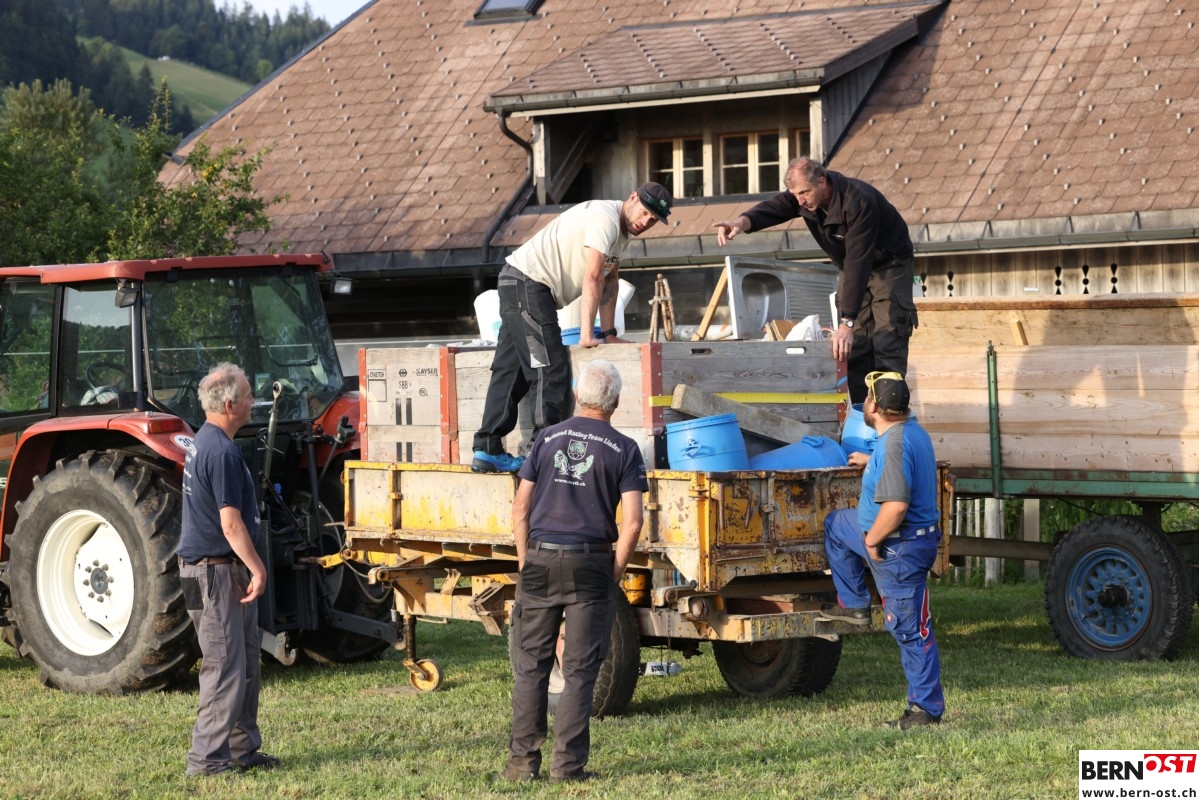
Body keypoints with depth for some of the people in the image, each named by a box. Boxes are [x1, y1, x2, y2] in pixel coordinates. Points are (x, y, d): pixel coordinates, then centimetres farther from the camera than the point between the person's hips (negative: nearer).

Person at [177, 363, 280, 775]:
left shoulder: (204, 443, 13)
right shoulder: (222, 452, -20)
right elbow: (231, 523, -22)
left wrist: (250, 569, 25)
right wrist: (257, 569, -17)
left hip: (225, 571, 10)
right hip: (215, 570, -10)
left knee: (245, 662, 15)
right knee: (225, 666, -7)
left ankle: (242, 748, 21)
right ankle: (207, 757, -4)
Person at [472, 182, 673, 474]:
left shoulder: (624, 229, 16)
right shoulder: (606, 218, -16)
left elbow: (610, 280, 17)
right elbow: (593, 278, -20)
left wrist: (609, 334, 11)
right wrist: (586, 335, -20)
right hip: (527, 283, -11)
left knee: (511, 370, 10)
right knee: (551, 370, -11)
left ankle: (487, 451, 12)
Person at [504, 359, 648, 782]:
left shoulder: (547, 439, 6)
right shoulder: (623, 450, -1)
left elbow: (520, 508, 5)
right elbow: (631, 522, -9)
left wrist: (525, 562, 11)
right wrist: (615, 572, 3)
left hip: (541, 559, 2)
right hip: (590, 563, -2)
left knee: (531, 664, 9)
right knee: (579, 670, 3)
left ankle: (523, 760, 8)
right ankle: (567, 764, 2)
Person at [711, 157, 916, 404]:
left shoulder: (859, 202, -36)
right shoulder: (805, 192, -14)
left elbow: (858, 263, -39)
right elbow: (775, 207, -30)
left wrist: (847, 323, -43)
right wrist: (743, 222, -54)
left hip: (889, 265, -7)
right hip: (854, 269, 7)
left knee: (887, 346, -16)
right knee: (856, 347, 1)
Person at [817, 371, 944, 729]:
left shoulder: (894, 445, -26)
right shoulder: (913, 432, 7)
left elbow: (896, 505, -34)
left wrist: (871, 539, -19)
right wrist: (871, 461, 38)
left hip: (900, 548, -10)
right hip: (910, 540, 10)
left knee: (911, 630, -2)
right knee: (836, 525, 27)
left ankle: (927, 708, 5)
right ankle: (853, 604, 29)